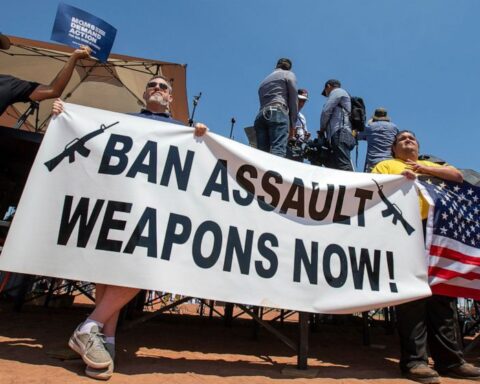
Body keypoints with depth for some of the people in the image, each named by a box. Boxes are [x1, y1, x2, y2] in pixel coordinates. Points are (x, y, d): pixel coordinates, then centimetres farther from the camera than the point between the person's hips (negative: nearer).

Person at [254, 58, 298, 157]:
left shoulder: (264, 80, 34)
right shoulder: (289, 74, 18)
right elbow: (293, 100, 8)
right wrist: (292, 124, 9)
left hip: (261, 116, 5)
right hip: (278, 113, -5)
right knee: (278, 151, -20)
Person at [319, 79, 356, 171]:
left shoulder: (336, 92, 8)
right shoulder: (343, 95, 35)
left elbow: (326, 111, -4)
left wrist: (322, 129, 8)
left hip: (340, 134, -9)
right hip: (345, 135, 9)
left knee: (344, 166, -20)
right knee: (331, 166, 4)